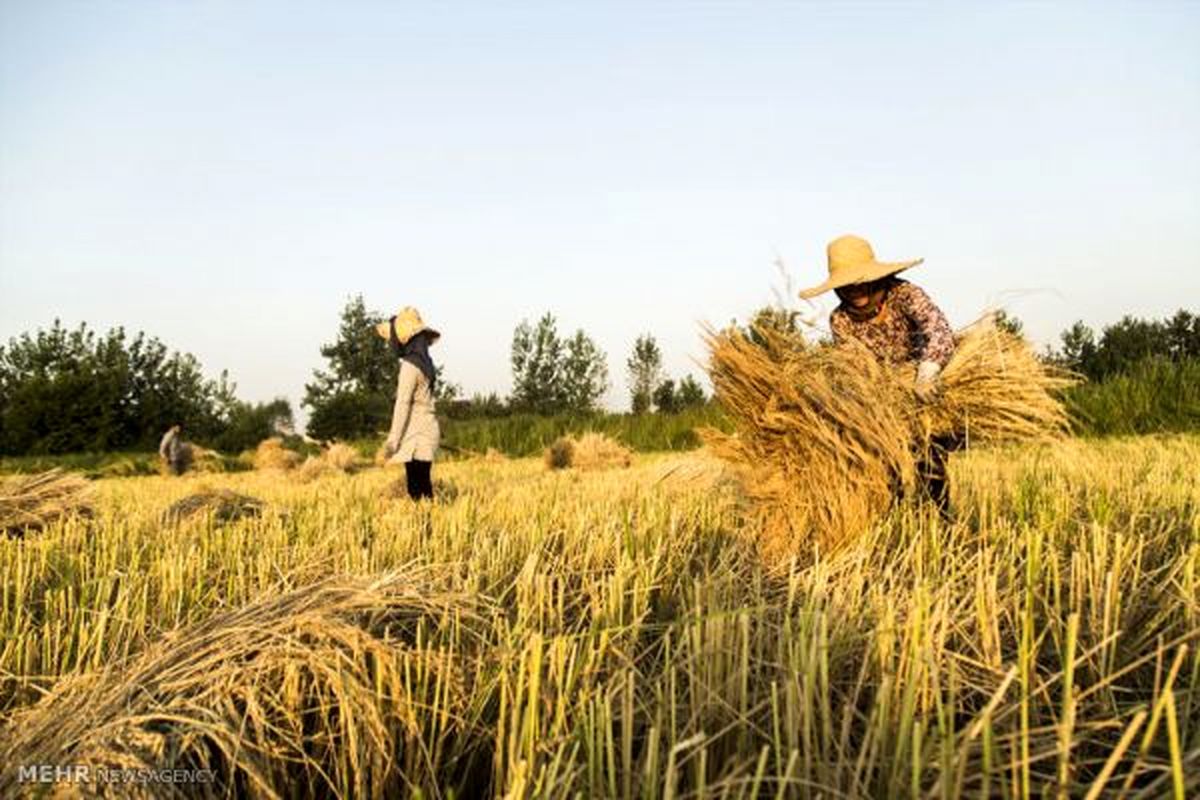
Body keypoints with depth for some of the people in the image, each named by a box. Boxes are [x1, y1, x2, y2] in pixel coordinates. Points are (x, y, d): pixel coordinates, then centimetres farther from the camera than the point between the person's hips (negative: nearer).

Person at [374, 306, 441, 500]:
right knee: (423, 488, 9)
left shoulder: (410, 365, -13)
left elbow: (403, 404, -16)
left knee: (417, 490, -8)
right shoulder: (424, 362, 13)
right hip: (427, 431, 9)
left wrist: (393, 440, -15)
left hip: (416, 435, -9)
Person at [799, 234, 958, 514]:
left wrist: (926, 374, -52)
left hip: (937, 389, -3)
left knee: (929, 463, -13)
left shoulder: (904, 295, -20)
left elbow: (939, 331, -35)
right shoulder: (840, 321, -10)